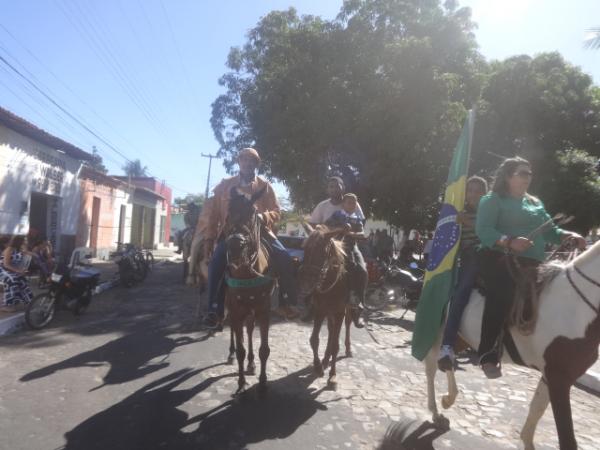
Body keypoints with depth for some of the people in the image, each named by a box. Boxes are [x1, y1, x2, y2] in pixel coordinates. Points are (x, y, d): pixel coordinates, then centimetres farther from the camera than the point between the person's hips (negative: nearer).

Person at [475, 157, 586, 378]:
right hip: (499, 258, -8)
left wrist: (569, 236, -1)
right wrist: (509, 242, -27)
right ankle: (487, 354, -32)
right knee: (503, 291, -34)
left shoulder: (536, 203, 26)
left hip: (532, 263, 8)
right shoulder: (493, 200, 3)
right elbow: (483, 230, -11)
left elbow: (550, 231, 21)